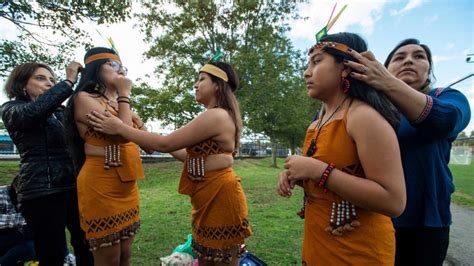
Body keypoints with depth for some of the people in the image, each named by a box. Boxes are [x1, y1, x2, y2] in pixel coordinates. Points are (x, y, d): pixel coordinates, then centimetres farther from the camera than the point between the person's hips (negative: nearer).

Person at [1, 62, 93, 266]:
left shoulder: (61, 111, 18)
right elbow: (34, 110, -22)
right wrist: (69, 81, -20)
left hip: (74, 186, 5)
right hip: (41, 191, -5)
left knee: (86, 247, 11)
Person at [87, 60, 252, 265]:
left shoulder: (215, 116, -19)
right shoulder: (218, 116, 16)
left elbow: (165, 144, -19)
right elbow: (192, 156, 17)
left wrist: (120, 128, -10)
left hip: (221, 197, -10)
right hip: (209, 198, 10)